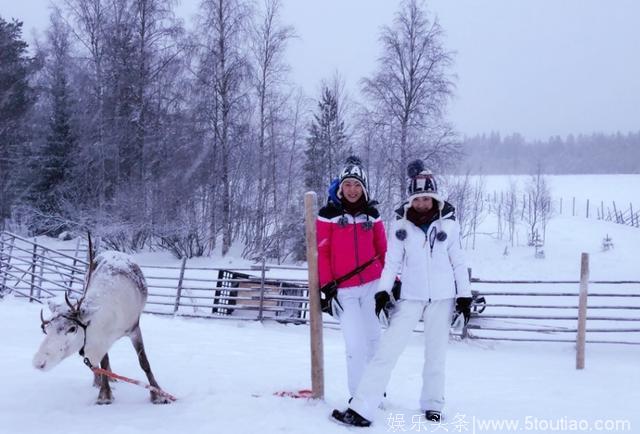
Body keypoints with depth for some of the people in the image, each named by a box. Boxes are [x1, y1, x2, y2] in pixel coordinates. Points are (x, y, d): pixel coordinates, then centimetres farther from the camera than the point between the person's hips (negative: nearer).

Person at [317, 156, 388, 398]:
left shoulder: (371, 214, 7)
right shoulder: (329, 214, -2)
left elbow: (383, 250, 11)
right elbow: (322, 251, -2)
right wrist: (326, 283, -9)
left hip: (372, 285, 3)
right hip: (343, 289, -3)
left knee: (372, 337, 9)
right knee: (355, 343, -6)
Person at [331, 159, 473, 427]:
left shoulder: (448, 223, -1)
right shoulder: (401, 225, -2)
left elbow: (458, 261, 4)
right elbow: (392, 261, 0)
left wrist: (464, 295, 3)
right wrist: (383, 291, -10)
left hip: (442, 297, 1)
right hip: (411, 297, 0)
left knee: (436, 353, 10)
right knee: (388, 349, -10)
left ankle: (433, 404, 28)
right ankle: (361, 408, -13)